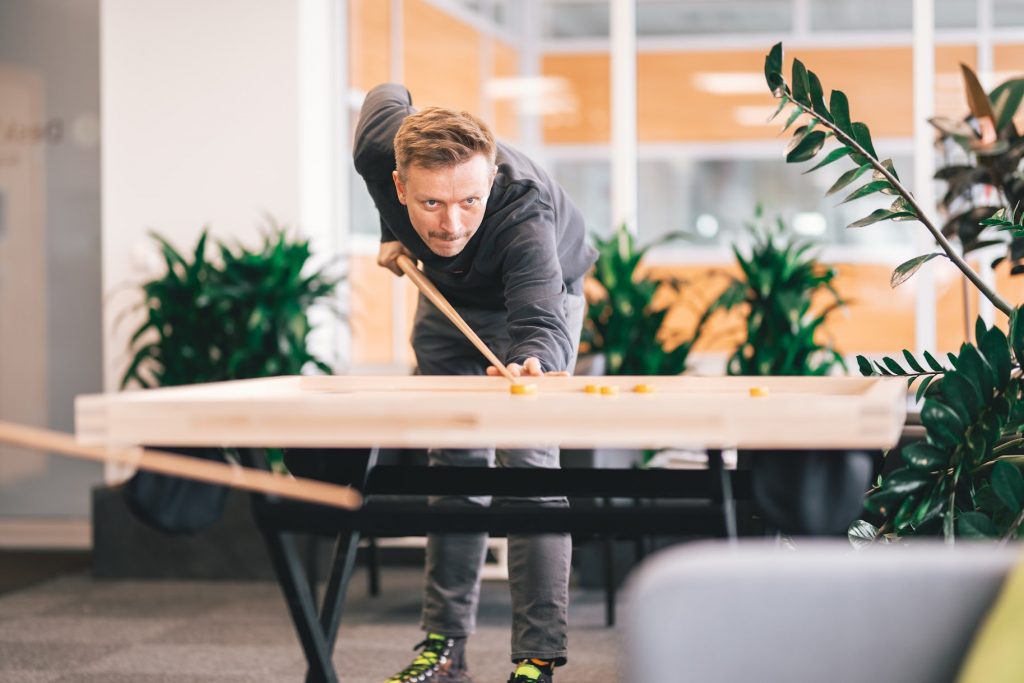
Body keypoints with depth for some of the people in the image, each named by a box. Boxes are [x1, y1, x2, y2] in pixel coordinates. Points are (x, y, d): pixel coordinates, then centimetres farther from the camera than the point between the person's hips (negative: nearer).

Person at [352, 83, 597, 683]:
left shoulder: (525, 211, -45)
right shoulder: (380, 149, -34)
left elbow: (540, 322, -54)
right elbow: (387, 96, -9)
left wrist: (530, 365, -77)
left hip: (540, 291, -4)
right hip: (446, 295, 4)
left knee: (526, 464, -16)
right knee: (455, 466, 6)